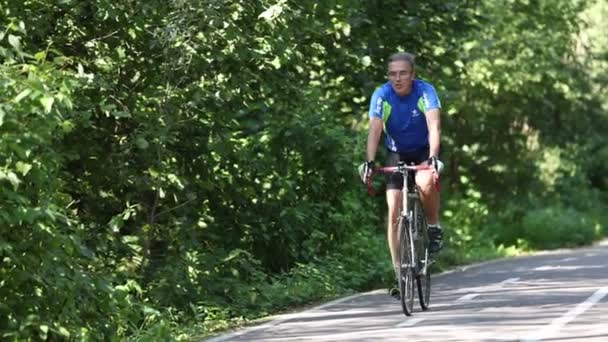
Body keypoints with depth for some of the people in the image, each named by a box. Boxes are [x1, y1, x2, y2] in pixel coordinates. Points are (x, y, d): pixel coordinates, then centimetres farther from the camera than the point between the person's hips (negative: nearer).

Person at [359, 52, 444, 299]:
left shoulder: (425, 91, -22)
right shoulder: (381, 95, -19)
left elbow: (434, 127, -33)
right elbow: (375, 131, -27)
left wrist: (433, 158, -48)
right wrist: (369, 162, -42)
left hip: (423, 151, -2)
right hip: (396, 154, 2)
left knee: (425, 183, -35)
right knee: (394, 212, -8)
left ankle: (434, 226, -7)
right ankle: (399, 274, -2)